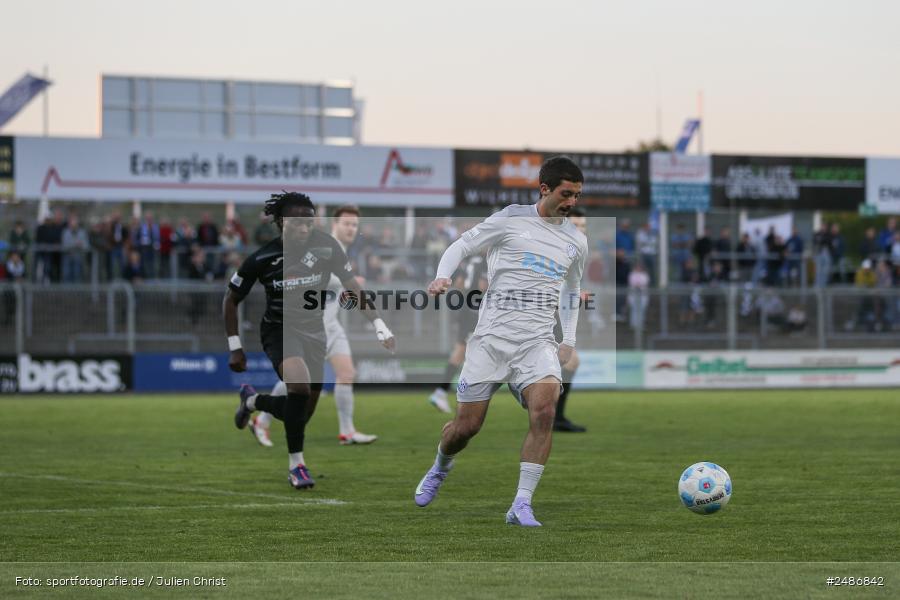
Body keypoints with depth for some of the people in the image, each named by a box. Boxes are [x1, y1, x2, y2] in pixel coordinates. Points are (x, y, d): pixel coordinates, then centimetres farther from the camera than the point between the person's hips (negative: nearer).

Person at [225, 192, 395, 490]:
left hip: (314, 329, 4)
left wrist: (379, 325, -8)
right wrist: (235, 348, -6)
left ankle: (253, 400, 39)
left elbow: (353, 287, -1)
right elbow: (231, 300, -3)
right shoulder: (262, 259, -16)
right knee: (299, 385, -32)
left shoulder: (326, 246, -12)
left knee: (302, 413, 7)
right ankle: (296, 463, -18)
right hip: (279, 329, -4)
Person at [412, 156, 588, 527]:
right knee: (467, 425, 1)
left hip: (538, 343, 2)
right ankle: (440, 468, 37)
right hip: (492, 336, -2)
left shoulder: (576, 242, 13)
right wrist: (443, 276, -14)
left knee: (545, 410, -25)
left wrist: (569, 341, 22)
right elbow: (462, 246, 6)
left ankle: (521, 505, -21)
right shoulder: (511, 219, 0)